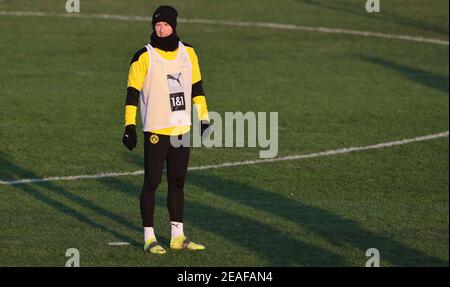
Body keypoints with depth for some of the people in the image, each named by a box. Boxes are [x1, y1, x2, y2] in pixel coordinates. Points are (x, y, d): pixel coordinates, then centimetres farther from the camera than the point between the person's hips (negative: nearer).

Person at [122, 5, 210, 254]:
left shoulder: (187, 53, 7)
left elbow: (197, 87, 16)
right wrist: (129, 125, -12)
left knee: (177, 182, 10)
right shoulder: (144, 57, -8)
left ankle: (177, 236, 17)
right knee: (152, 182, -3)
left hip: (182, 129, 5)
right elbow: (133, 92, -7)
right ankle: (149, 238, 2)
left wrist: (203, 118, 11)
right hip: (155, 131, -5)